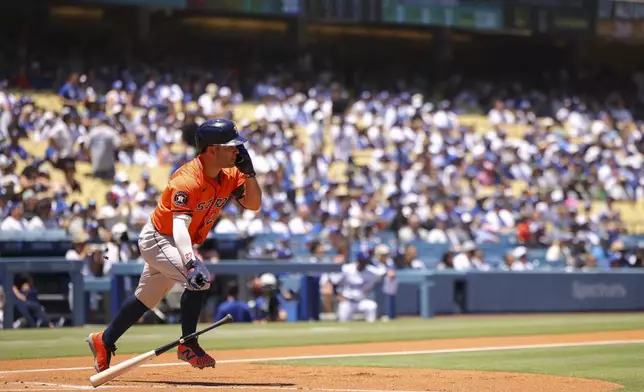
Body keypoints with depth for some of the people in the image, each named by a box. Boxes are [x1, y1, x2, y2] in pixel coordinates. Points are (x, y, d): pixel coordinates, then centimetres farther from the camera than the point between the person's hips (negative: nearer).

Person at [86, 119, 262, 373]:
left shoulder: (230, 175, -7)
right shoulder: (188, 180, -32)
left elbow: (253, 204, -3)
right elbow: (179, 226, -43)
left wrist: (249, 174, -20)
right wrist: (190, 263, -58)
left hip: (174, 245, 9)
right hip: (156, 240, -9)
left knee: (146, 297, 21)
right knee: (199, 278, -30)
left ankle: (104, 341, 39)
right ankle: (188, 346, -18)